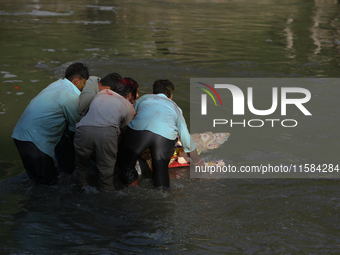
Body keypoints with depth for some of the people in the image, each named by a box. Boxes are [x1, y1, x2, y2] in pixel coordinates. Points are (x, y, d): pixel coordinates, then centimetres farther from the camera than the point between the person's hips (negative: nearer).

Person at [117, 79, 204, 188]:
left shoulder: (145, 98, 36)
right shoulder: (175, 107, 37)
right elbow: (186, 138, 42)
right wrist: (197, 161, 56)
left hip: (138, 130, -1)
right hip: (166, 137, 1)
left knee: (125, 167, 18)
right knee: (161, 171, 20)